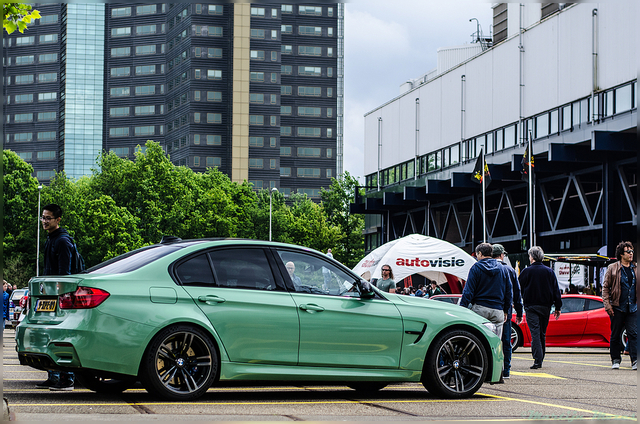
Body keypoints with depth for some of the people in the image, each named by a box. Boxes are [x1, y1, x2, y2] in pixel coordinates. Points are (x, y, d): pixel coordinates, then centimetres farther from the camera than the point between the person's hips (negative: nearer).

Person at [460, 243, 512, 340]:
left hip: (479, 308, -3)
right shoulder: (501, 269, 13)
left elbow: (468, 291, -7)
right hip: (497, 310, 3)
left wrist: (462, 307, -5)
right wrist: (505, 311, 22)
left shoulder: (476, 267, -1)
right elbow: (508, 291, 16)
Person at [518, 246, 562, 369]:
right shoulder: (549, 272, 5)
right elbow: (556, 291, 5)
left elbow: (519, 290, 0)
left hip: (531, 307, -3)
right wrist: (558, 307, 9)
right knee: (542, 334, 13)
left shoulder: (526, 271, -4)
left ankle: (537, 360, -18)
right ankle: (540, 359, 19)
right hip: (545, 306, 3)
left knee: (535, 333, -7)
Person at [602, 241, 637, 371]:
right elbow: (605, 287, 1)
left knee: (633, 333, -7)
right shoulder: (612, 268, 1)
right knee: (615, 335, 5)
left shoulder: (636, 269, 11)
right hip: (617, 307, -2)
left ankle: (635, 360, -8)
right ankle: (615, 360, 15)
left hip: (633, 308, 2)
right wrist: (607, 305, -7)